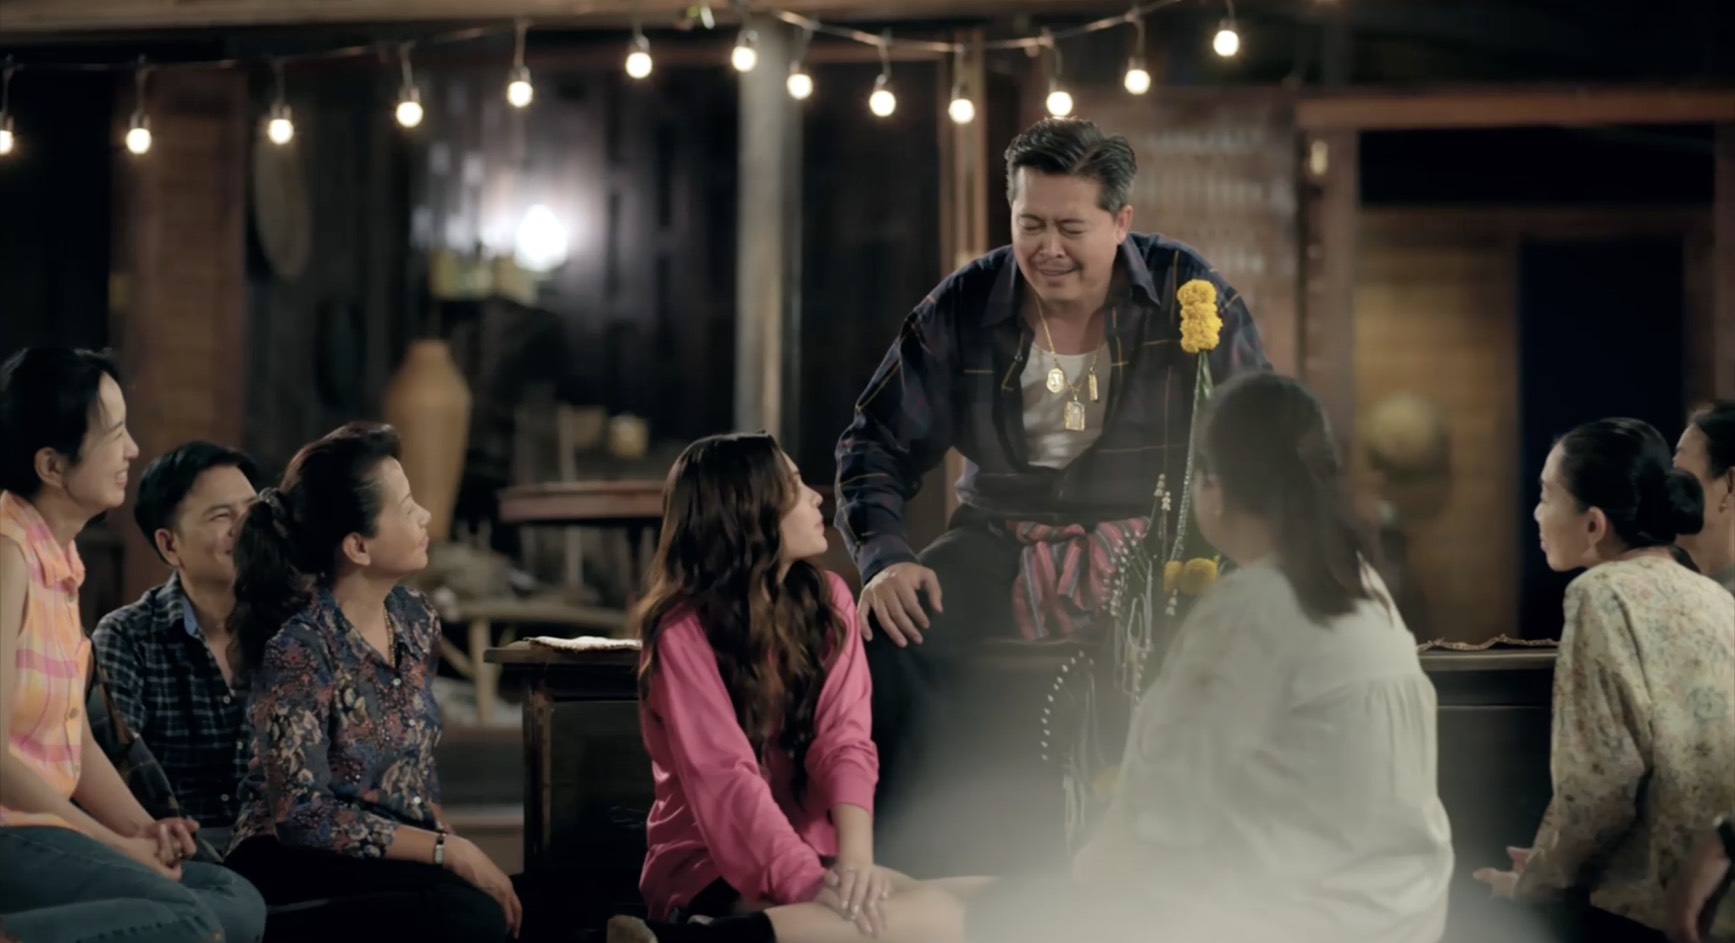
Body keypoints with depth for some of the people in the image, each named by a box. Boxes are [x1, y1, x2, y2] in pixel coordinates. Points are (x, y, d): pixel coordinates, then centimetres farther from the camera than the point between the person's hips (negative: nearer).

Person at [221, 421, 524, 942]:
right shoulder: (300, 647, -18)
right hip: (297, 862, -6)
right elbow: (302, 814, -20)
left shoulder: (414, 618, 6)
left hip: (396, 854, 6)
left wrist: (452, 845, -1)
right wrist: (448, 852, -20)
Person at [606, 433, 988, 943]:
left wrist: (855, 859, -23)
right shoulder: (683, 630, -8)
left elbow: (843, 739, -5)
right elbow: (724, 777, -19)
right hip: (714, 869, -6)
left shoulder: (826, 600, 8)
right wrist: (812, 885, -32)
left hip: (812, 853, 6)